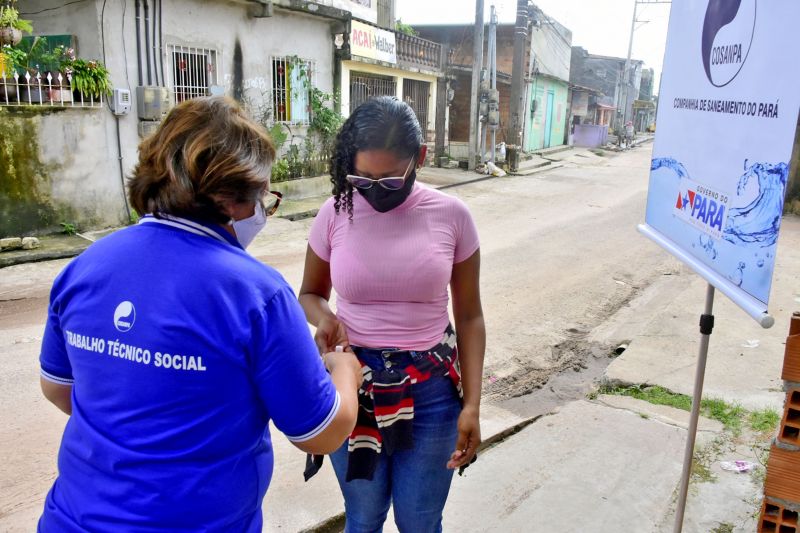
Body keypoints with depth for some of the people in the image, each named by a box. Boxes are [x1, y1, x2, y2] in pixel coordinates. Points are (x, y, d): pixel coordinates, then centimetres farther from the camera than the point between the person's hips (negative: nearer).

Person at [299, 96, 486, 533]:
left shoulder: (451, 215, -9)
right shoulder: (336, 213, -7)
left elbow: (469, 316, -1)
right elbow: (310, 293, 8)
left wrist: (472, 403, -6)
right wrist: (324, 318, -15)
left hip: (431, 391, -1)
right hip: (353, 385, 1)